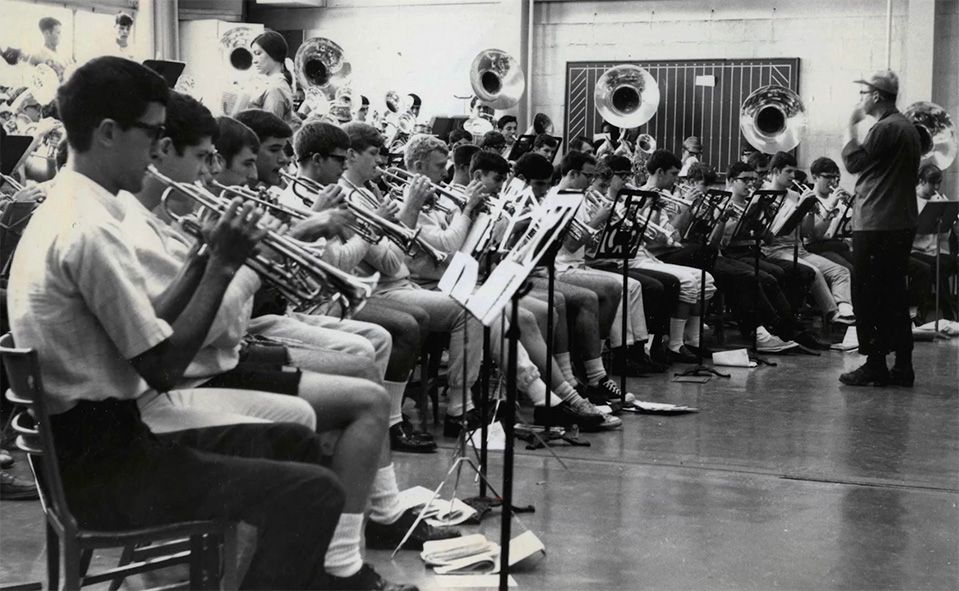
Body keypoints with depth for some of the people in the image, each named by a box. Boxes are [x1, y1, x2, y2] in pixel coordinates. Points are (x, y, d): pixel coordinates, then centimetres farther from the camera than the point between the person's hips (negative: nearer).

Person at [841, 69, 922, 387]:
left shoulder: (885, 129, -16)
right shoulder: (907, 126, 15)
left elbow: (853, 162, -10)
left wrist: (852, 127, -3)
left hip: (876, 225, -9)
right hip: (902, 223, 9)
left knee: (870, 297, -2)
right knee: (895, 296, 12)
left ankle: (875, 366, 1)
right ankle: (902, 367, 14)